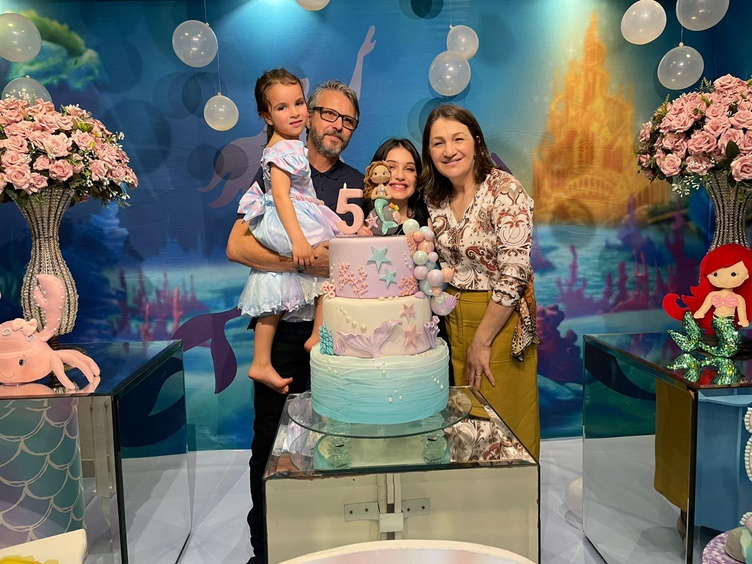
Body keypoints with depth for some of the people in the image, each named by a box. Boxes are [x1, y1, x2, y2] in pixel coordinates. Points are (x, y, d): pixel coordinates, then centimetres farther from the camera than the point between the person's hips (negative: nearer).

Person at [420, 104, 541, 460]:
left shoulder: (505, 191, -15)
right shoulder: (435, 197, 3)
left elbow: (514, 274, -19)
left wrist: (482, 341, -16)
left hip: (500, 319, -5)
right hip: (452, 318, 6)